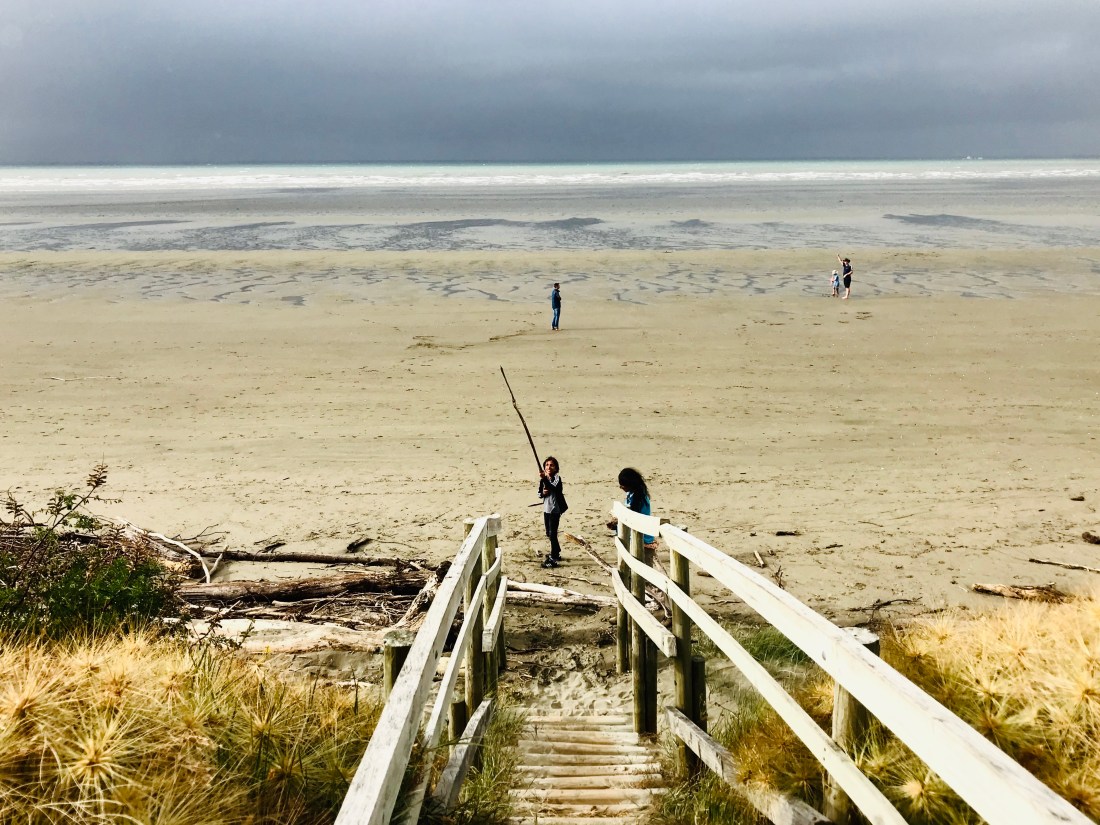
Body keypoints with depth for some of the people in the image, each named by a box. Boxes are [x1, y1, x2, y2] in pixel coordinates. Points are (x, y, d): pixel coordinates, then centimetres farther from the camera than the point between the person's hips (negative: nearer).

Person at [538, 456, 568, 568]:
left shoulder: (557, 478, -13)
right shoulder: (543, 479, 6)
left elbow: (553, 488, -31)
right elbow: (539, 493, 10)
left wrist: (544, 479, -42)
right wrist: (543, 493, -13)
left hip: (555, 509, -7)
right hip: (546, 509, 7)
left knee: (552, 534, -8)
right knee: (549, 533, 17)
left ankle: (553, 559, -5)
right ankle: (556, 552, 35)